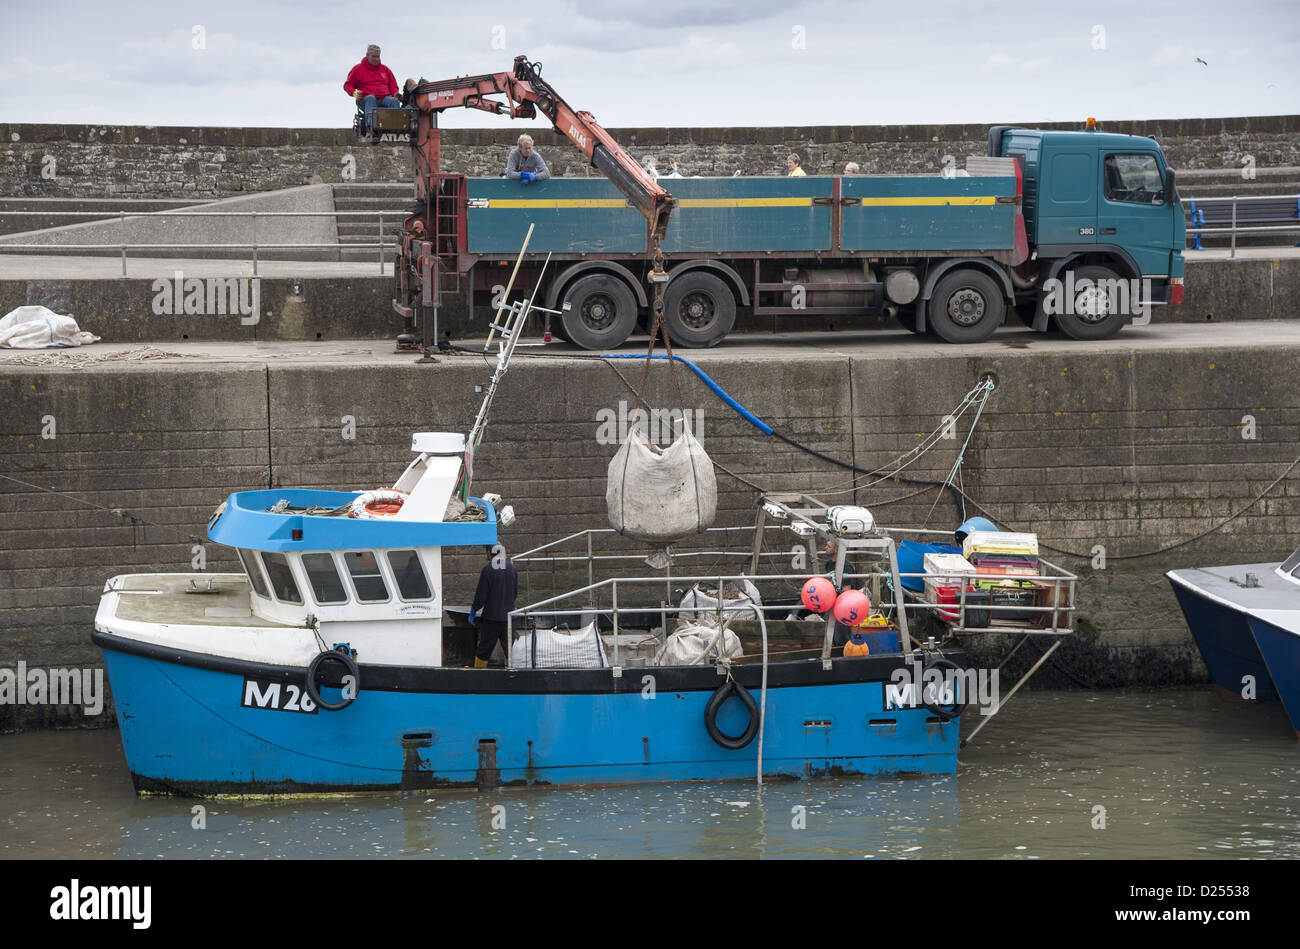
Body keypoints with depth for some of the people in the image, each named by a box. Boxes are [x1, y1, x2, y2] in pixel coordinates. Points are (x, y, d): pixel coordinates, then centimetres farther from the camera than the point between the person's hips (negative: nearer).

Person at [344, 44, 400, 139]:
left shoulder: (385, 69, 25)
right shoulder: (358, 68, 15)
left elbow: (393, 86, 28)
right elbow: (347, 85, 15)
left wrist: (396, 94, 5)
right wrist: (354, 93, -6)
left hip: (384, 98, 3)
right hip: (365, 99, -3)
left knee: (394, 101, -31)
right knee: (370, 98, -40)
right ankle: (370, 127, -57)